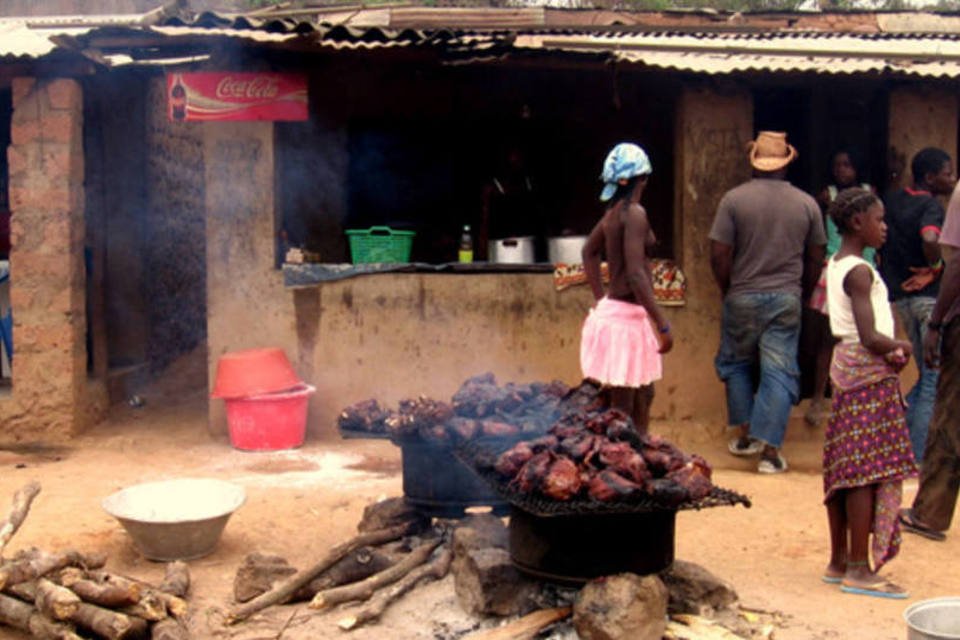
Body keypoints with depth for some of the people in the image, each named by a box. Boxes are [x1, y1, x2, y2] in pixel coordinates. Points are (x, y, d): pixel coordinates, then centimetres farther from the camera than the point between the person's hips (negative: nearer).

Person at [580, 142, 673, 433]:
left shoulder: (614, 211, 10)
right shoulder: (634, 213, -18)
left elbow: (589, 251, 25)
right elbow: (635, 275, -25)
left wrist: (601, 298, 25)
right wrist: (663, 325, -22)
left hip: (613, 309, 10)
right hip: (625, 316, -10)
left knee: (644, 395, 20)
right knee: (622, 408, -2)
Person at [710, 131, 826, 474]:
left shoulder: (734, 199, -7)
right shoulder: (807, 204, 2)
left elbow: (719, 255, -9)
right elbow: (815, 259, 8)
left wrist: (728, 290, 7)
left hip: (742, 298, -1)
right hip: (787, 300, 1)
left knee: (735, 364, 18)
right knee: (779, 372, 2)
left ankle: (747, 434, 20)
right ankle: (770, 450, -1)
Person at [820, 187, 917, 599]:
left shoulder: (835, 266, 13)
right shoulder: (860, 272, -16)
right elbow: (870, 337, -23)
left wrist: (889, 350, 2)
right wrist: (901, 347, -6)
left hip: (846, 369, 10)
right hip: (870, 376, -10)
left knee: (844, 468, 12)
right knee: (869, 470, -6)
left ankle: (839, 562, 19)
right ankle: (859, 570, -2)